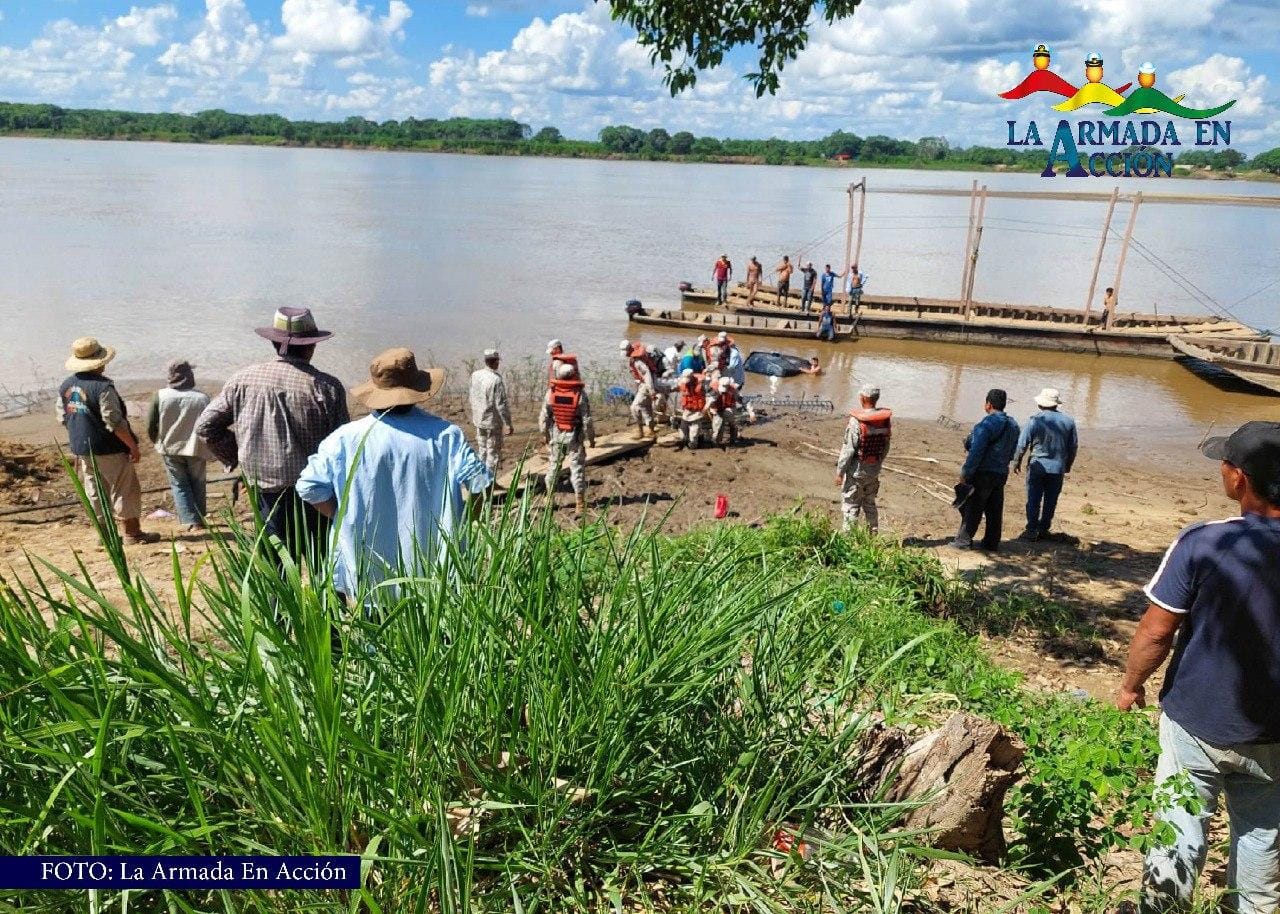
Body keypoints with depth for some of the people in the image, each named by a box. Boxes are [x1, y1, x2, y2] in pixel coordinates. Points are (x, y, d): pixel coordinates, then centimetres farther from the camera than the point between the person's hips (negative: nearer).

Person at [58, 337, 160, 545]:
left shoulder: (66, 386, 4)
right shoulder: (102, 387, -20)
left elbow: (63, 418, 12)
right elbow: (115, 422, -21)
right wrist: (133, 447, -14)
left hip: (81, 450, 7)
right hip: (108, 449, -7)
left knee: (95, 492, 15)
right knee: (125, 490, 2)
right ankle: (133, 534, 6)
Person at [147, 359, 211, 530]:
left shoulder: (160, 396, -10)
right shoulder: (202, 398, -10)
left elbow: (151, 426, -6)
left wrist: (158, 443, 14)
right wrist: (206, 446, 14)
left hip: (171, 448, 0)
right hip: (196, 450, 0)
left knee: (179, 485, 11)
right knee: (198, 484, 16)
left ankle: (190, 521, 4)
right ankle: (199, 519, 22)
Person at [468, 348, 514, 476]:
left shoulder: (475, 375, -1)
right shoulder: (496, 380, -23)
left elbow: (473, 397, 9)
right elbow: (501, 405, -20)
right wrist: (508, 424, -11)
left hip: (478, 420, 7)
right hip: (493, 422, -7)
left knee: (482, 451, 18)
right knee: (493, 453, 4)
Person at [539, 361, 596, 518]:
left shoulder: (551, 393, -8)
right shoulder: (580, 394, -15)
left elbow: (544, 416, -1)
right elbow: (587, 420, -11)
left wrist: (544, 434, 13)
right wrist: (591, 438, 1)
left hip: (556, 434, 3)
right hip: (574, 436, -2)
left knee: (553, 465, 17)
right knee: (577, 468, 2)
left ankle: (550, 498, 28)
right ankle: (580, 503, 3)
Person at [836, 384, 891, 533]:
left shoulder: (856, 421, -21)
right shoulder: (886, 419, -3)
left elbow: (848, 449, -18)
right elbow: (886, 447, 6)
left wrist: (840, 471, -11)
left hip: (857, 470, -6)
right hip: (874, 469, 6)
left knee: (851, 505, 4)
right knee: (870, 503, 20)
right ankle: (873, 535, 27)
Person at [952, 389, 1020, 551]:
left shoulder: (988, 423, -17)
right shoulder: (1013, 425, 10)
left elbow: (976, 451, -20)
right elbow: (1011, 452, 15)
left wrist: (966, 472, -16)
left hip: (984, 472, -8)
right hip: (1002, 473, 8)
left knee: (972, 508, 0)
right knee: (995, 510, 12)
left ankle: (964, 540, 4)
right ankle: (992, 543, 17)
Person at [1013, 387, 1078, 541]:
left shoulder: (1035, 420, -10)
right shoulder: (1068, 421, 1)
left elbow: (1022, 444, -8)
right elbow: (1074, 446, 9)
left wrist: (1016, 462, 5)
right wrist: (1068, 465, 21)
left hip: (1038, 466, -3)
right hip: (1058, 468, 3)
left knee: (1034, 499, 3)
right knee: (1051, 500, 11)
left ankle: (1032, 531, 4)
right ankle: (1043, 530, 17)